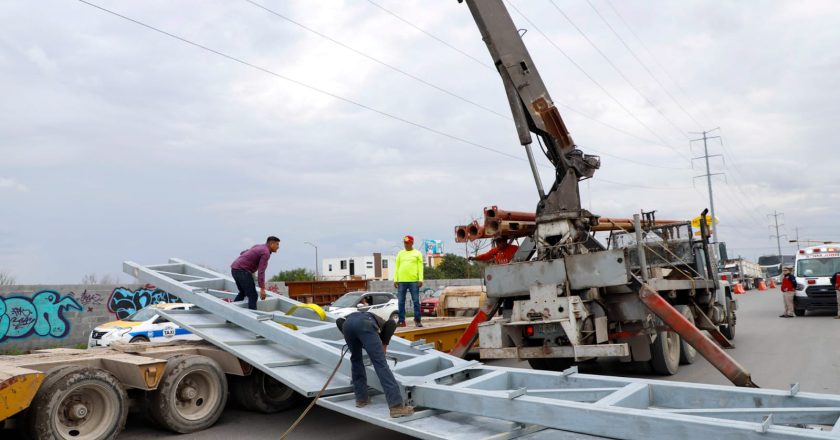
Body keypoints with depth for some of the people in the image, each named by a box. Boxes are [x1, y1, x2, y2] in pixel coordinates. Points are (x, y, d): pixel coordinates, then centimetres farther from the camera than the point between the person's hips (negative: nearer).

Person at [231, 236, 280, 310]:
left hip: (235, 269, 10)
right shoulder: (266, 253, -11)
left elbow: (242, 253, 31)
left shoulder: (258, 247, 19)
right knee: (253, 296, -4)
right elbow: (261, 271, -20)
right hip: (243, 271, -10)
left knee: (243, 293, 26)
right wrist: (262, 289, -21)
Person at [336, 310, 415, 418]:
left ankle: (361, 398, 27)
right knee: (380, 364, -5)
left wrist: (348, 337, 29)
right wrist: (385, 345, 17)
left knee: (356, 359, 27)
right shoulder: (382, 323, 39)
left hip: (348, 323, 4)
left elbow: (339, 321, 31)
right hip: (365, 324, -3)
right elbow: (392, 323, 12)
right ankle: (397, 406, -12)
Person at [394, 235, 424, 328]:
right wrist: (395, 279, 3)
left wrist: (420, 279, -9)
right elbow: (397, 267, 12)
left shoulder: (417, 253, 6)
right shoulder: (400, 253, 15)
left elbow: (420, 267, 0)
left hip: (414, 281, -3)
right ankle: (401, 321, 8)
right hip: (401, 281, 3)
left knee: (416, 301, -2)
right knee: (401, 302, 3)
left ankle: (417, 320, 3)